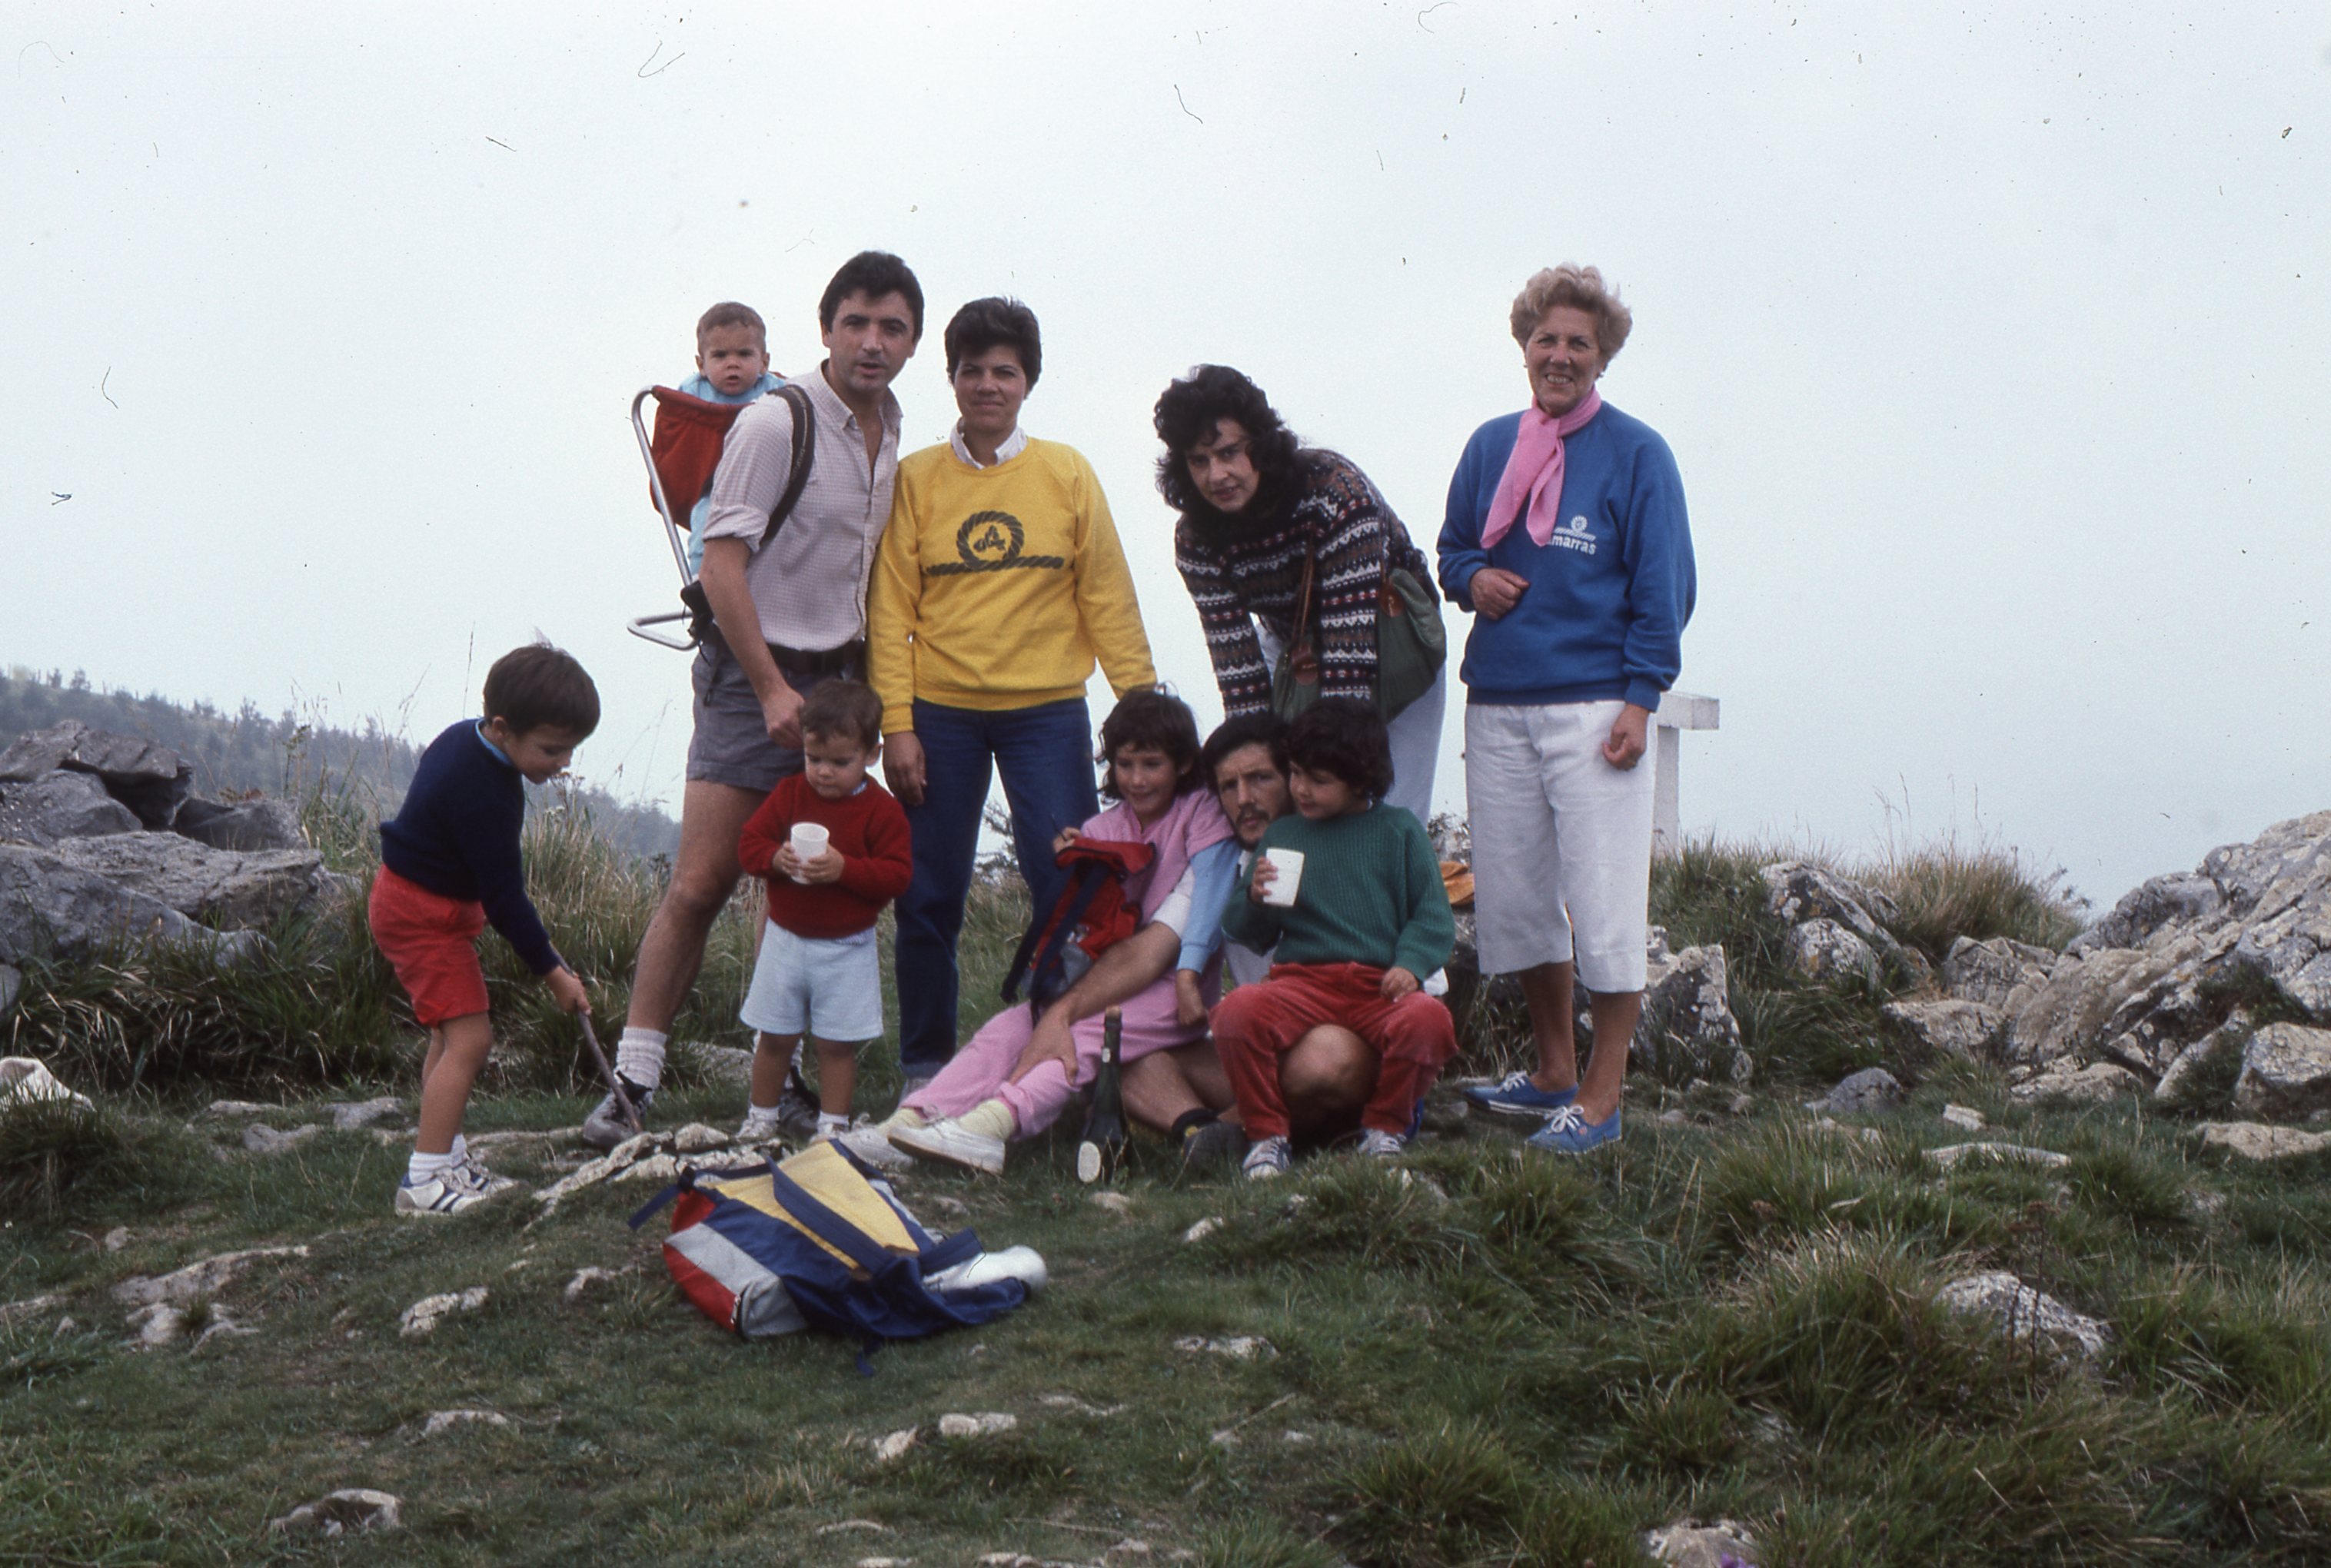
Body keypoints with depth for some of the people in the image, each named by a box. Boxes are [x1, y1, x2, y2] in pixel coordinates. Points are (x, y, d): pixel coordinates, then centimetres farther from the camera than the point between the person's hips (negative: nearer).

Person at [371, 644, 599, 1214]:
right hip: (424, 914, -11)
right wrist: (553, 971, -17)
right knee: (467, 1037, -14)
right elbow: (503, 897, -24)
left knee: (454, 1033, 17)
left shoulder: (465, 738, -1)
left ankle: (446, 1157, 26)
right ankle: (424, 1178, -14)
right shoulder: (485, 796, -29)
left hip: (411, 900, 11)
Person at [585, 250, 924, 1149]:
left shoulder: (894, 436, 11)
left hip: (839, 678, 7)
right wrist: (772, 688, -16)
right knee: (700, 884, -10)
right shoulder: (776, 424, -11)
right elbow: (722, 563, -14)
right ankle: (632, 1084, -4)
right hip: (757, 673, -6)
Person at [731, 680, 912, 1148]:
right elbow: (749, 840, 1)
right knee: (775, 1036, 8)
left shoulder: (881, 810, -7)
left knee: (837, 1042, 1)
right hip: (786, 938, 2)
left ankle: (833, 1122, 13)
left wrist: (845, 869, -26)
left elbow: (898, 874, -12)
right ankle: (763, 1115, 23)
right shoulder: (789, 793, 2)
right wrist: (775, 859, -20)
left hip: (847, 947, -2)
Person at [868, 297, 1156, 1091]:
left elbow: (1107, 598, 5)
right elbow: (891, 608, 2)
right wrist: (897, 724, -6)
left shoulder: (1068, 474, 5)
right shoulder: (916, 479, 4)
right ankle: (926, 1068, 17)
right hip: (940, 712, 0)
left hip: (1047, 711, 0)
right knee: (928, 898, 3)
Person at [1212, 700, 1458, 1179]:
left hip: (1381, 982, -1)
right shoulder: (1281, 834, 19)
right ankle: (1267, 1135, -9)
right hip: (1302, 980, 1)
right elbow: (1245, 932, 17)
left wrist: (1410, 964, -11)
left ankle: (1385, 1128, -6)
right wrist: (1255, 899, -5)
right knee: (1237, 1012, -31)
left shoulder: (1399, 830, 13)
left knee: (1426, 1020, -34)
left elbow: (1433, 916, 8)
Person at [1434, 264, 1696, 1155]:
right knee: (1511, 893, 9)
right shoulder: (1491, 447, 12)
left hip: (1593, 707, -5)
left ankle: (1601, 1097, 2)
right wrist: (1471, 577, -2)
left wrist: (1639, 698, -11)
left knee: (1604, 903, -5)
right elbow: (1452, 546, 23)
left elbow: (1663, 586, -2)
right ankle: (1554, 1071, 24)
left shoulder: (1636, 454, 0)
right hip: (1497, 705, 5)